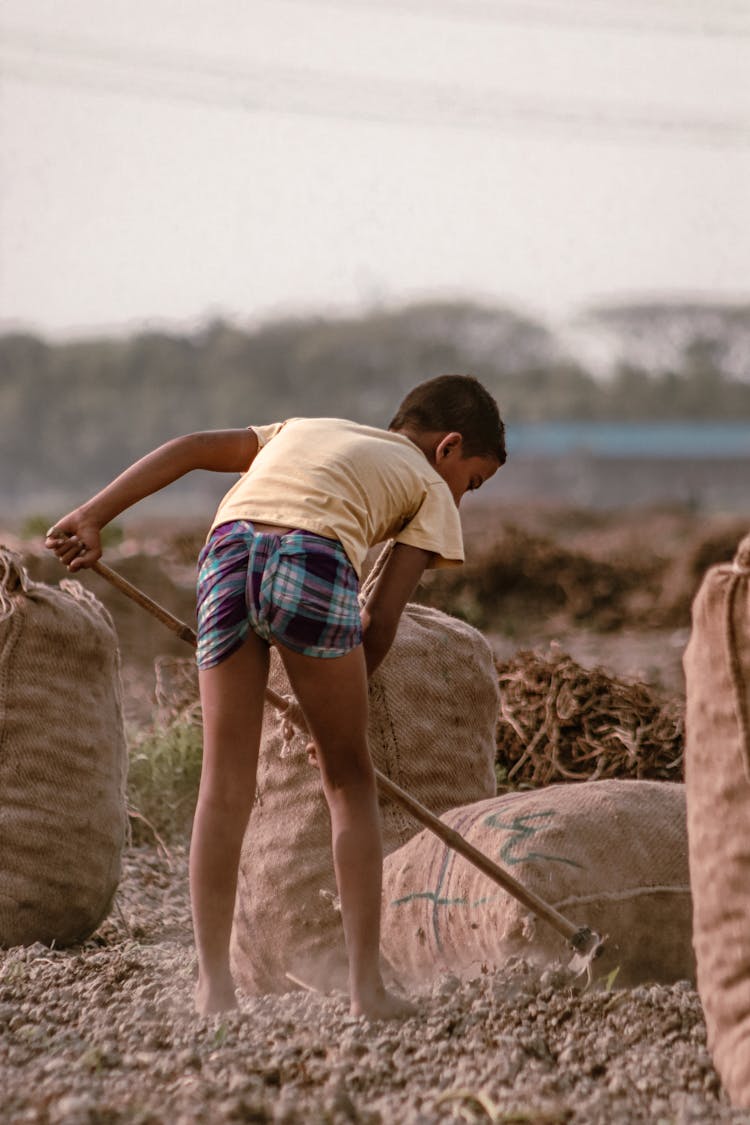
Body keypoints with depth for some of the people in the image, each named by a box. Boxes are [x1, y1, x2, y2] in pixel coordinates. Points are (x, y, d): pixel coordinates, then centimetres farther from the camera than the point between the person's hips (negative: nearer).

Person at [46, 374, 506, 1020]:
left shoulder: (304, 429, 39)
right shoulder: (430, 488, 25)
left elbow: (189, 449, 24)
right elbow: (382, 618, 13)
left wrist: (93, 517, 18)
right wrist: (340, 710, 24)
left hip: (229, 550, 4)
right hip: (314, 557, -3)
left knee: (225, 782, 10)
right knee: (349, 779, 11)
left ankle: (213, 984, 6)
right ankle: (366, 985, 10)